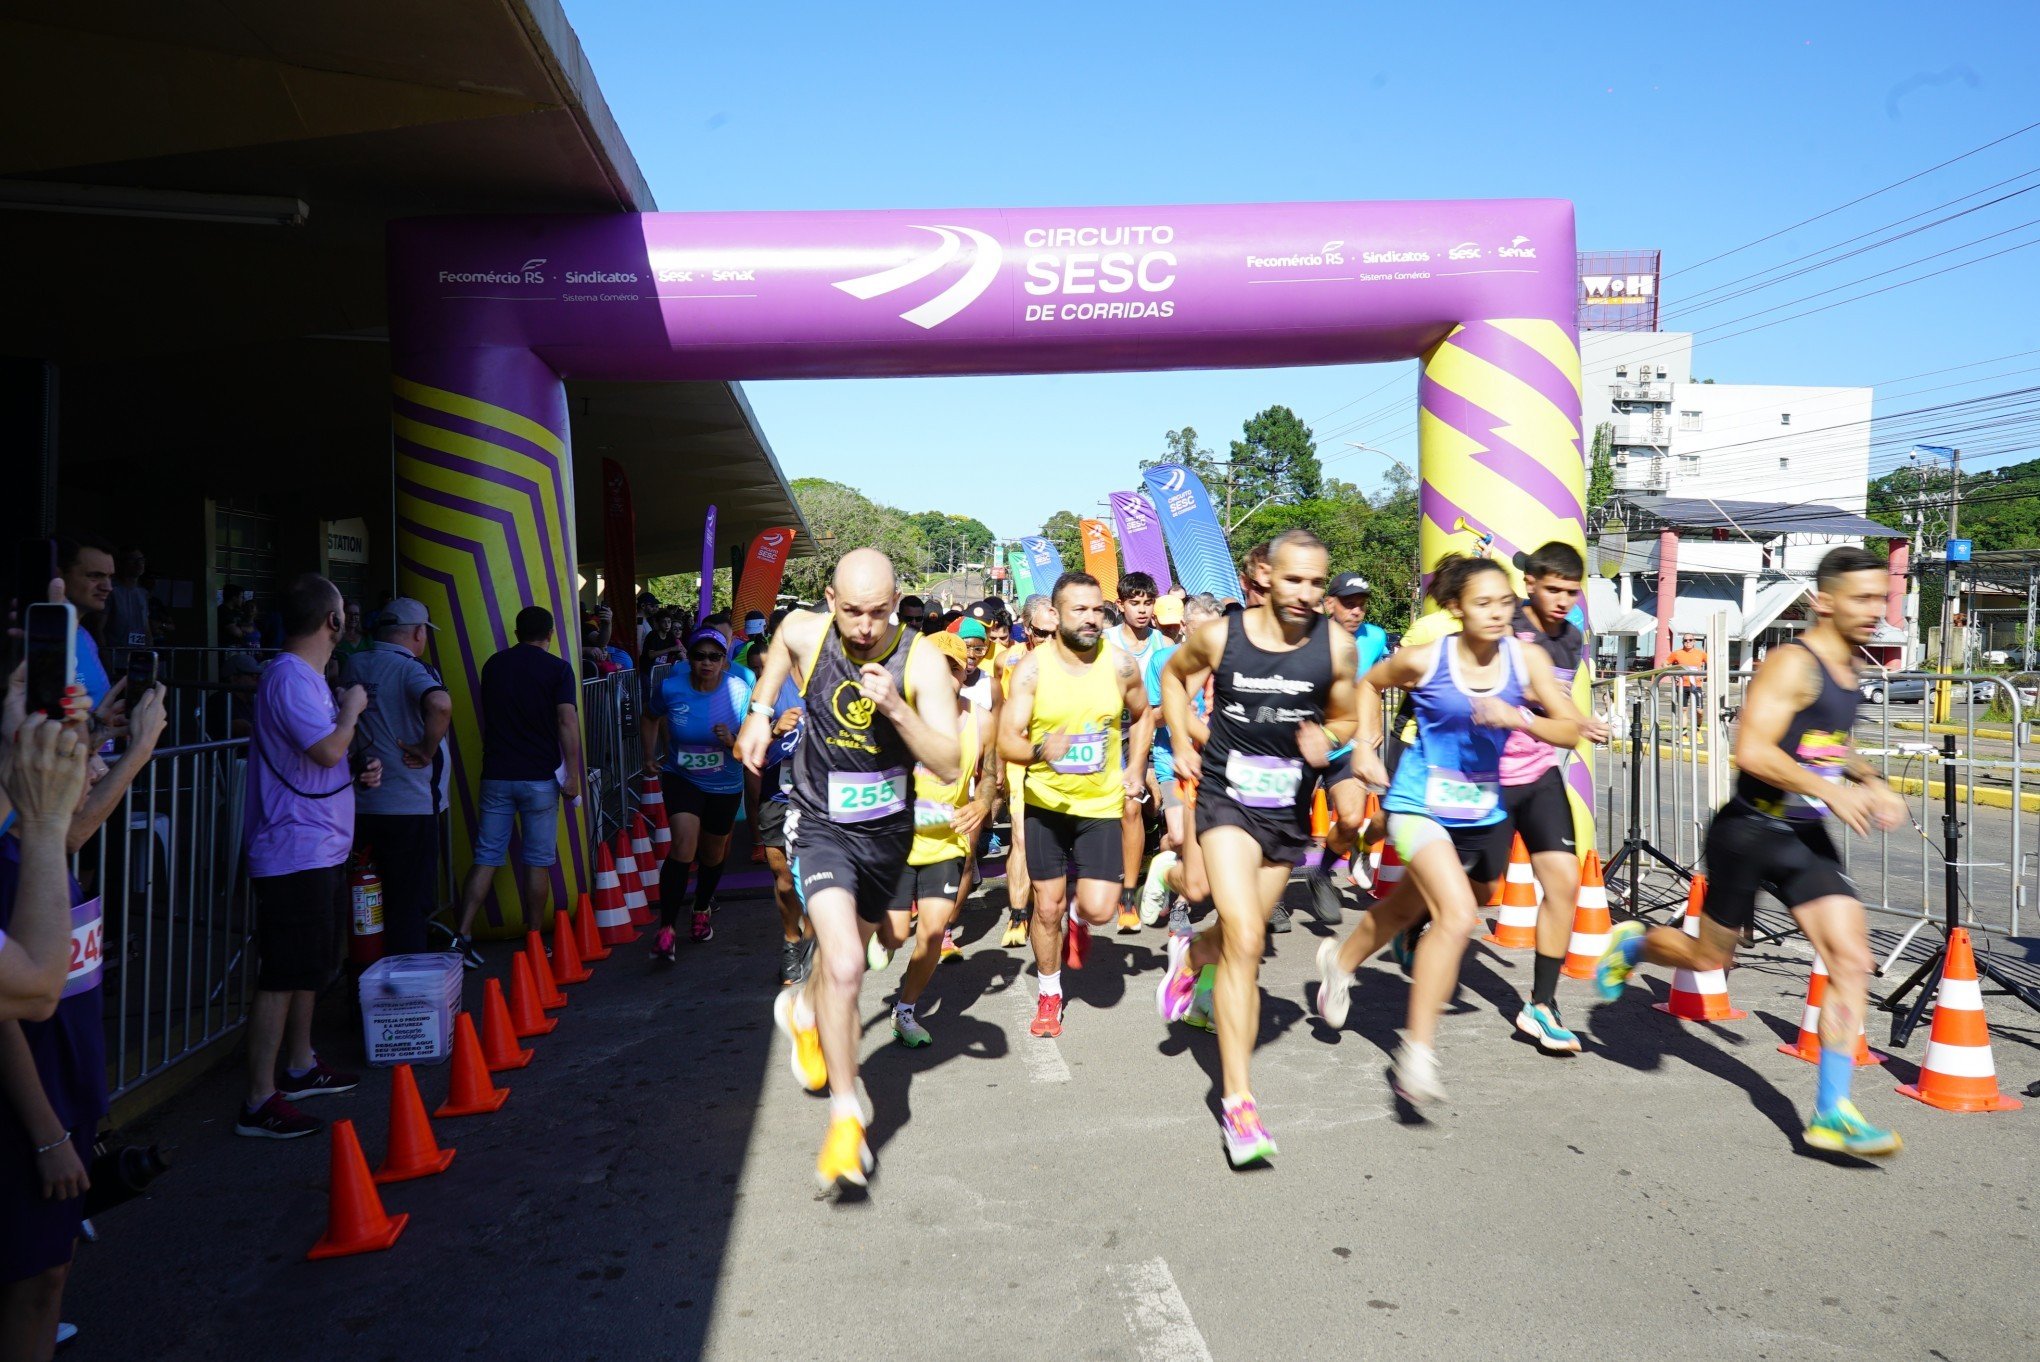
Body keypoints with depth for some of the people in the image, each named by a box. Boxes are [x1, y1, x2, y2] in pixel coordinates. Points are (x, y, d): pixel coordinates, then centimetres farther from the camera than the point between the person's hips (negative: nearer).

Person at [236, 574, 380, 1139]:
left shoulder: (310, 677, 16)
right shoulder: (289, 677, -16)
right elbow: (328, 749, -25)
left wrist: (361, 769, 8)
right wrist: (351, 709, -9)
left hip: (323, 849, 11)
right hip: (295, 852, -11)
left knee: (310, 966, 21)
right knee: (284, 974, -8)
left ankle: (300, 1067, 34)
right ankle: (260, 1101, -3)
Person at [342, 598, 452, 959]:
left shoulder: (352, 666, 9)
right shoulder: (412, 670, -13)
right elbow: (440, 704, -35)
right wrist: (427, 750, -21)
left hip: (359, 804, 6)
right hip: (409, 806, -6)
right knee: (410, 906, 2)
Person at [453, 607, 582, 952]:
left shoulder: (493, 664, 10)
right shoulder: (557, 668, -4)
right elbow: (567, 722, -12)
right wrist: (572, 776, -10)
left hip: (496, 775, 3)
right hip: (539, 777, -3)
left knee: (486, 858, 5)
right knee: (537, 861, 5)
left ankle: (463, 935, -4)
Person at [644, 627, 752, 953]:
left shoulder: (739, 692, -18)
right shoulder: (671, 687, -15)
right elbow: (650, 718, 8)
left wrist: (732, 741, -34)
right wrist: (649, 757, 3)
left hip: (724, 785, 2)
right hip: (681, 777, -1)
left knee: (713, 853, 18)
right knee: (684, 842, -24)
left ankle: (702, 910, 47)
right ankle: (666, 929, -21)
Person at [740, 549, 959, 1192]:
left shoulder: (921, 661, -20)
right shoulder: (806, 633, -14)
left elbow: (948, 766, -25)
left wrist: (896, 707, -37)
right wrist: (760, 714, 10)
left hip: (887, 831, 2)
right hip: (822, 826, -2)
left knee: (845, 951, 25)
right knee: (844, 966, -21)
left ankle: (803, 1007, 60)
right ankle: (845, 1114, -6)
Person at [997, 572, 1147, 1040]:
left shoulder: (1119, 665, -8)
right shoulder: (1031, 668, -13)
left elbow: (1142, 715, 13)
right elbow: (1007, 741, -19)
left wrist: (1136, 766, 5)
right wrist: (1040, 751, -38)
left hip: (1101, 804, 1)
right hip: (1045, 803, -1)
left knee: (1099, 909, -10)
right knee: (1047, 907, 7)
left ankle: (1078, 918, 29)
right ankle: (1049, 993, 30)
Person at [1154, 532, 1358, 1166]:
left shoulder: (1336, 646, -8)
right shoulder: (1219, 635, -10)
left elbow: (1346, 719, 7)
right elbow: (1174, 674, 12)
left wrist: (1326, 739, -15)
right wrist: (1182, 741, 3)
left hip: (1289, 812, 3)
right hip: (1227, 801, -3)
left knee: (1243, 938, 18)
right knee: (1245, 943, -16)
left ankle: (1190, 954, 56)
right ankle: (1237, 1101, -9)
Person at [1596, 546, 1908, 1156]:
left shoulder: (1847, 667, 11)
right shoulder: (1792, 664, -17)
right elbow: (1751, 751, -28)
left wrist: (1871, 782, 12)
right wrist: (1832, 790, -31)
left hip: (1807, 839, 7)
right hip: (1750, 832, -7)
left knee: (1852, 961, -6)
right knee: (1711, 957, 8)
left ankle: (1832, 1114, -2)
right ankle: (1631, 944, 41)